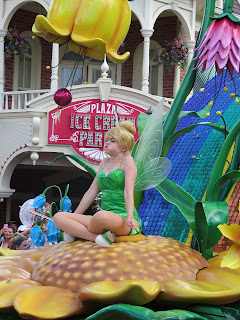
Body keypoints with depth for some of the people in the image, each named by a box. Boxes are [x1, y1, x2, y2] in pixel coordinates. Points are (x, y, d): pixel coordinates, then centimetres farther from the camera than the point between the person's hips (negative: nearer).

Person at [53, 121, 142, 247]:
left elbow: (128, 190, -11)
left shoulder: (127, 160, 2)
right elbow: (92, 192, 22)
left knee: (102, 216, -45)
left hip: (123, 218, -8)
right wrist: (74, 218, 19)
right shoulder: (105, 162, 22)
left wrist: (130, 217, -25)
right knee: (58, 217, -11)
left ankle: (78, 233, -17)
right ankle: (98, 237, -27)